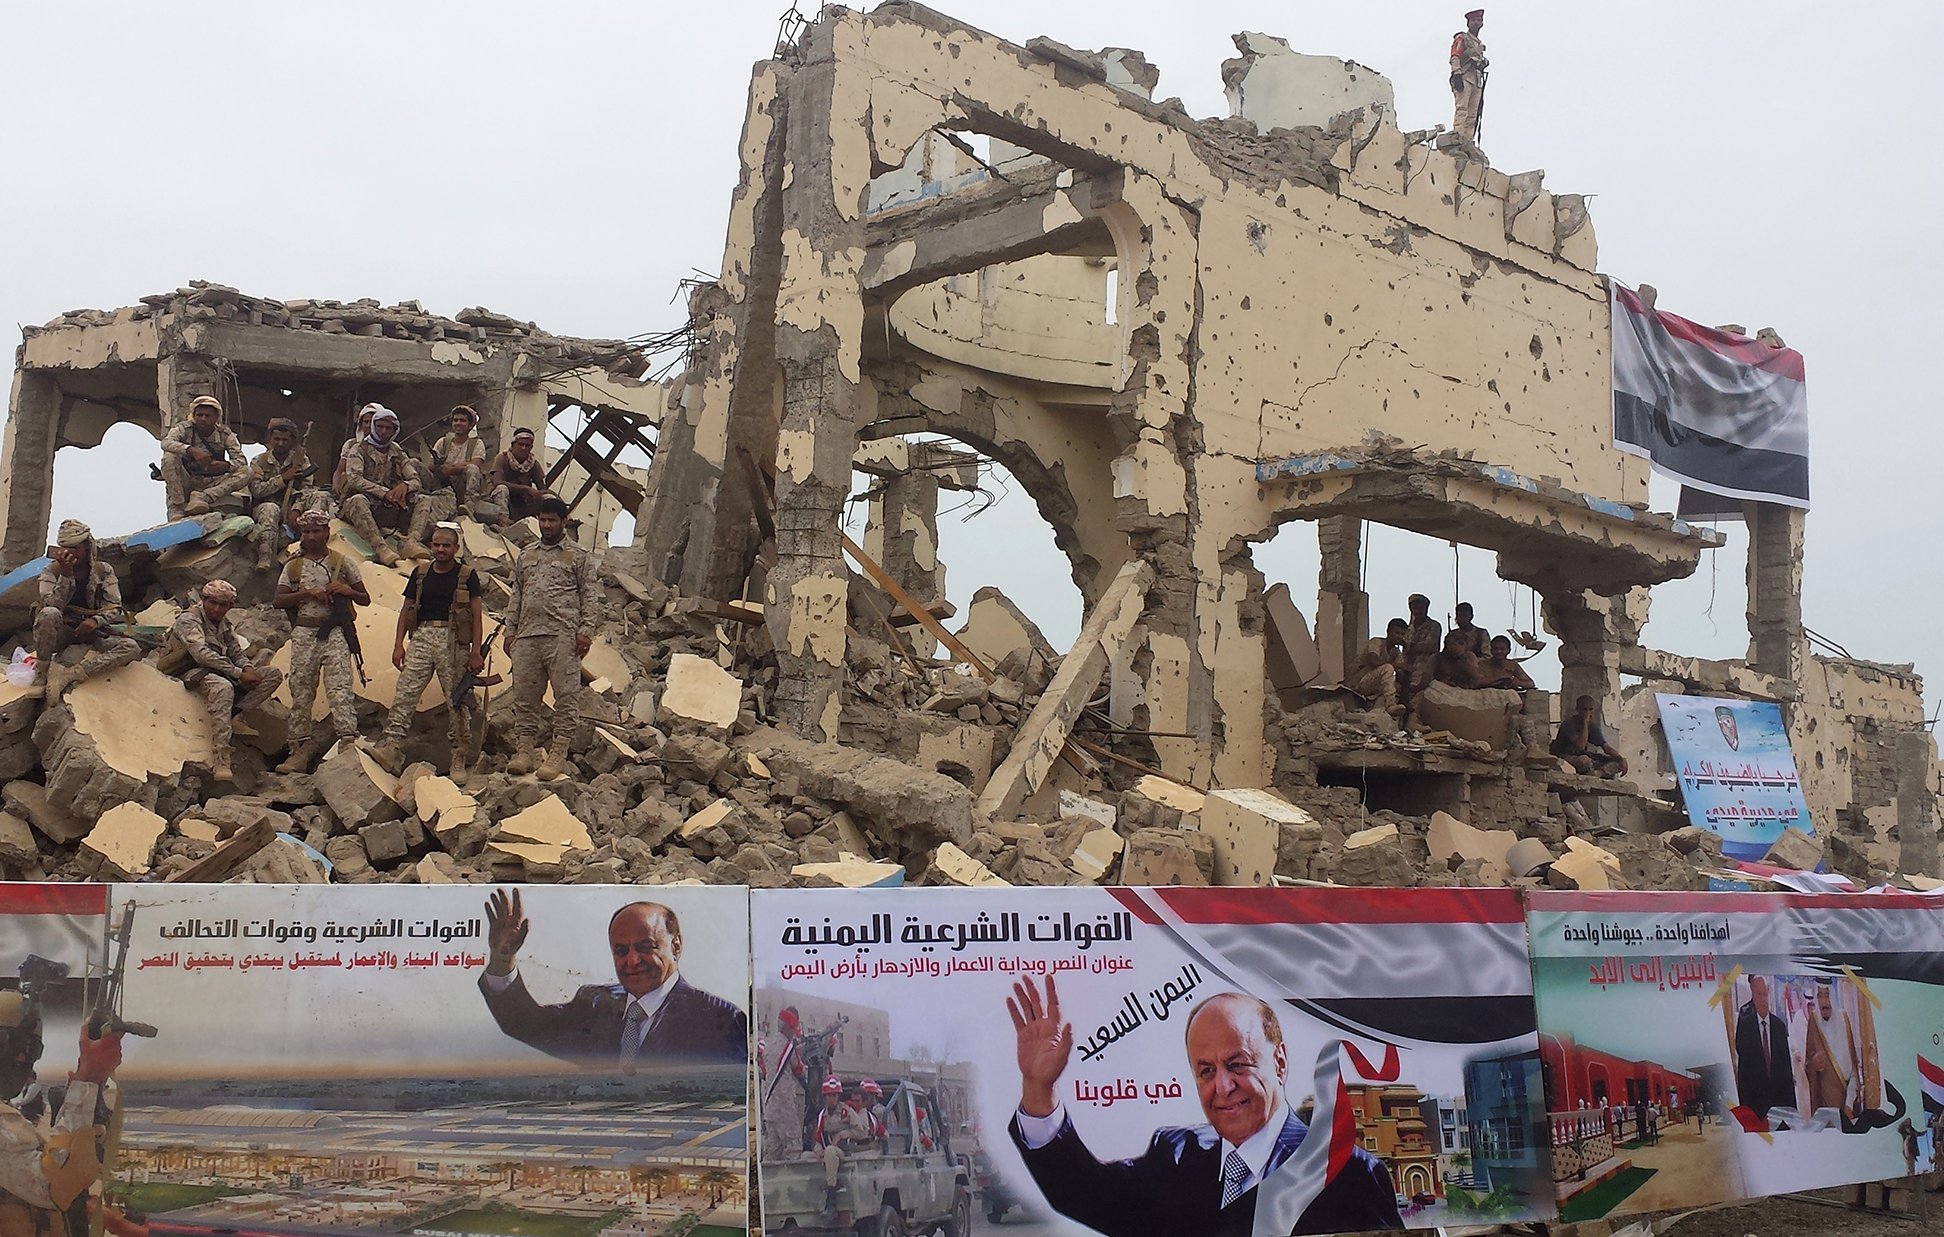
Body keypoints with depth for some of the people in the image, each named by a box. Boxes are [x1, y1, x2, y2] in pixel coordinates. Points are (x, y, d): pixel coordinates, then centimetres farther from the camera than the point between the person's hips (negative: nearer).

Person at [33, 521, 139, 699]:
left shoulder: (103, 571, 3)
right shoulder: (52, 571, -2)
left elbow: (115, 607, -2)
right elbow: (51, 606, -16)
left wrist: (96, 620, -22)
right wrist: (66, 575, -25)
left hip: (90, 630, 2)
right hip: (60, 632, -2)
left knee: (131, 648, -27)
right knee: (49, 615, -38)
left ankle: (67, 676, -36)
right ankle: (41, 675, -27)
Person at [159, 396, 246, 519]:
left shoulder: (225, 434, -1)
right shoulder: (185, 429, -5)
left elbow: (240, 460, -9)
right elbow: (166, 442, -26)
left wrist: (225, 466, -34)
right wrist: (191, 450, -42)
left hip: (212, 484, 1)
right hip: (187, 483, -1)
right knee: (169, 456, -27)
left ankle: (203, 497, -32)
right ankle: (177, 507, -26)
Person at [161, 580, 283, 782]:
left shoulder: (225, 623, 17)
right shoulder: (188, 619, -8)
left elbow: (237, 653, 18)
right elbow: (202, 654, -21)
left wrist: (248, 669, -8)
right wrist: (239, 673, -24)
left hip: (221, 672, 8)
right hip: (193, 672, -8)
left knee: (274, 674, -6)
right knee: (223, 687, -42)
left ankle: (233, 712, -24)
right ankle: (220, 760, -48)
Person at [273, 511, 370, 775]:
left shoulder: (343, 562, 9)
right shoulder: (294, 566, 14)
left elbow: (365, 600, 10)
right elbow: (278, 601, 5)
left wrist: (348, 591, -10)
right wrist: (307, 593, -9)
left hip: (335, 632, -3)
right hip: (303, 632, 3)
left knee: (339, 687, -15)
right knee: (301, 690, 4)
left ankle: (348, 740, -20)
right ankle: (301, 746, 10)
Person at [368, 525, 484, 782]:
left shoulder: (467, 576, 4)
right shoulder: (420, 574, 15)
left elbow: (477, 615, 1)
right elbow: (406, 610, 17)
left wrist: (476, 652, -7)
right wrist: (398, 644, 5)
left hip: (453, 641, -3)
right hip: (422, 637, 3)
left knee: (457, 700, 0)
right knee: (405, 693, -9)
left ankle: (461, 758, 7)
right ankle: (391, 747, -15)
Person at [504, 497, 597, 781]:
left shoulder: (579, 557, 8)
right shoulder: (525, 556, 21)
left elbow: (588, 597, 3)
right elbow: (516, 596, 22)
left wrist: (586, 631, -8)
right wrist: (510, 630, 13)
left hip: (562, 636, -4)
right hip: (527, 635, 4)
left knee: (566, 694, -7)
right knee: (524, 695, 2)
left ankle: (558, 754, -6)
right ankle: (524, 750, 6)